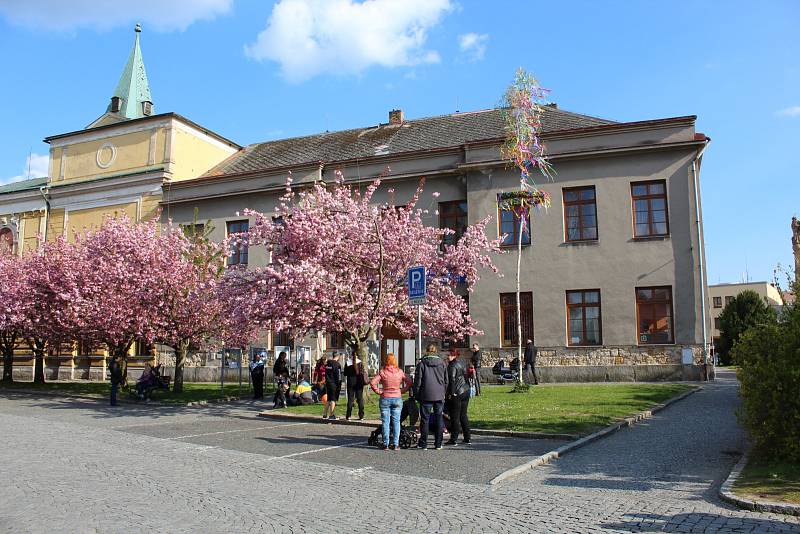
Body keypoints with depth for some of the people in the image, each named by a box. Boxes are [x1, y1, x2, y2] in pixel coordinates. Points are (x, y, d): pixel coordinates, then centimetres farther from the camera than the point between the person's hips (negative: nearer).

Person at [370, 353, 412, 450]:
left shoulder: (382, 372, -6)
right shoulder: (400, 372, -1)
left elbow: (372, 382, -13)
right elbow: (409, 382, -1)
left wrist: (378, 391, -3)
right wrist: (402, 391, 4)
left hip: (385, 399, -1)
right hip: (397, 398, 1)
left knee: (385, 422, 6)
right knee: (396, 422, 7)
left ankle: (386, 444, 8)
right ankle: (395, 444, 7)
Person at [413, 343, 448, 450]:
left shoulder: (421, 364, -3)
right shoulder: (442, 363, 7)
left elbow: (417, 381, -3)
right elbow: (446, 380, 11)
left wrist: (416, 395, 4)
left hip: (426, 396, -3)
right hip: (439, 396, 3)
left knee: (425, 419, 3)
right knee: (439, 419, 8)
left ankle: (423, 443, 7)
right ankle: (438, 443, 10)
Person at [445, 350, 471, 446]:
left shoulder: (452, 366, -15)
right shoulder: (462, 362, 10)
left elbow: (452, 380, -19)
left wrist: (451, 393, -15)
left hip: (456, 394, -8)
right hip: (466, 391, 8)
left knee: (454, 416, -1)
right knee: (463, 415, 15)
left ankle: (454, 439, 2)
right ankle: (467, 438, 17)